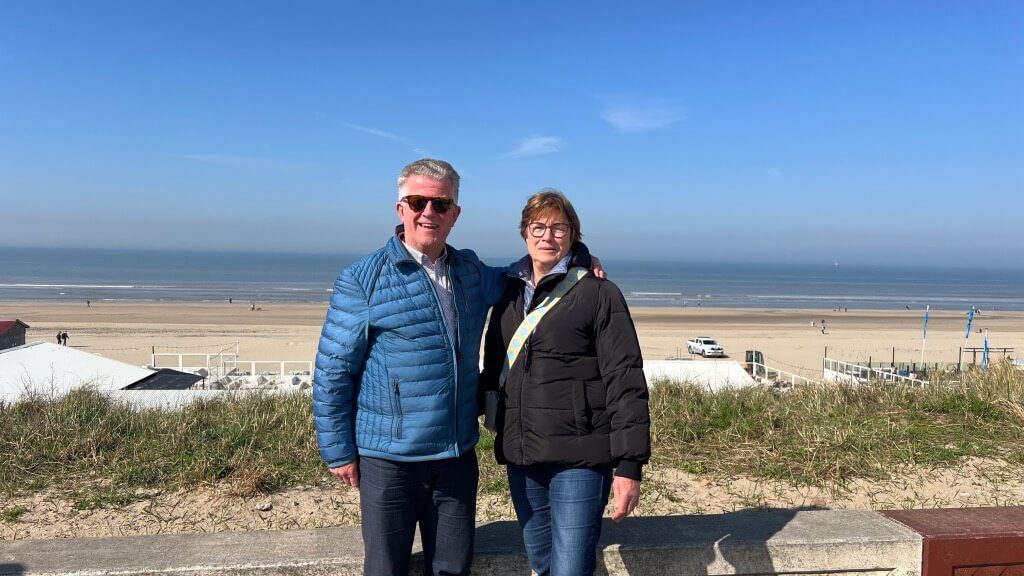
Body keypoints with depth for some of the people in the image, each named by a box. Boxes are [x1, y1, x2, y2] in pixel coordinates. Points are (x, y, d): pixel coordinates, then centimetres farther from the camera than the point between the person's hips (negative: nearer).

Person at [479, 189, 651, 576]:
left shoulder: (599, 294, -5)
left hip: (580, 459, -5)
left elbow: (625, 382, -9)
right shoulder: (509, 294, 11)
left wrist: (629, 465, -13)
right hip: (521, 458, 5)